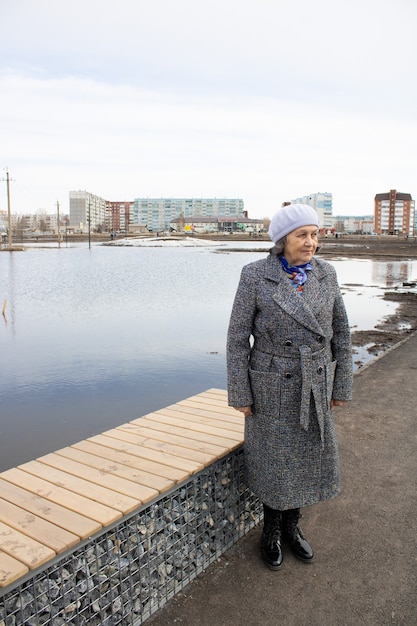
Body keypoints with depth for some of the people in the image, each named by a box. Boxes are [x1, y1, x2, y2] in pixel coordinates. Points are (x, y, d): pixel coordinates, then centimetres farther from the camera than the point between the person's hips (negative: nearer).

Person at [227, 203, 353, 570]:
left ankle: (292, 527, 41)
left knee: (309, 456, 16)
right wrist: (239, 393, -9)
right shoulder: (256, 276, -14)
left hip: (315, 386, 4)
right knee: (273, 460, 11)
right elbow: (238, 336, -10)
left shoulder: (326, 274, -3)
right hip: (272, 386, -4)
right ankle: (272, 531, 38)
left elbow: (340, 333, 4)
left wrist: (342, 386, 5)